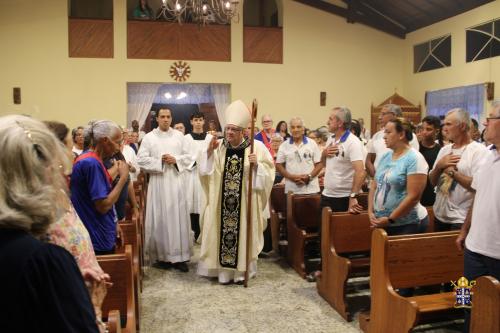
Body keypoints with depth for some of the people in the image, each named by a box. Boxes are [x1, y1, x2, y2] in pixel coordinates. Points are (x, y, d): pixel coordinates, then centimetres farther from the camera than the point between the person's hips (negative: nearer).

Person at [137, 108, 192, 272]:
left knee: (178, 217, 1)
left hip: (176, 181, 2)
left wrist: (175, 160, -10)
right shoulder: (149, 137, 2)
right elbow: (141, 159, -4)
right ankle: (162, 255, 13)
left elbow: (187, 157, 8)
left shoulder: (179, 135, 8)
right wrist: (160, 161, -12)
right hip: (158, 183, -1)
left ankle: (179, 256, 7)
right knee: (160, 219, 1)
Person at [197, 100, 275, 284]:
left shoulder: (256, 147, -3)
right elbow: (205, 170, -2)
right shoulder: (218, 146, 2)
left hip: (245, 200, -2)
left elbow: (269, 169, -2)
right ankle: (223, 268, 19)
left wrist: (257, 164, -19)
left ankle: (242, 269, 19)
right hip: (222, 201, 2)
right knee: (222, 230, 5)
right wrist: (209, 151, -15)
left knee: (243, 231, 5)